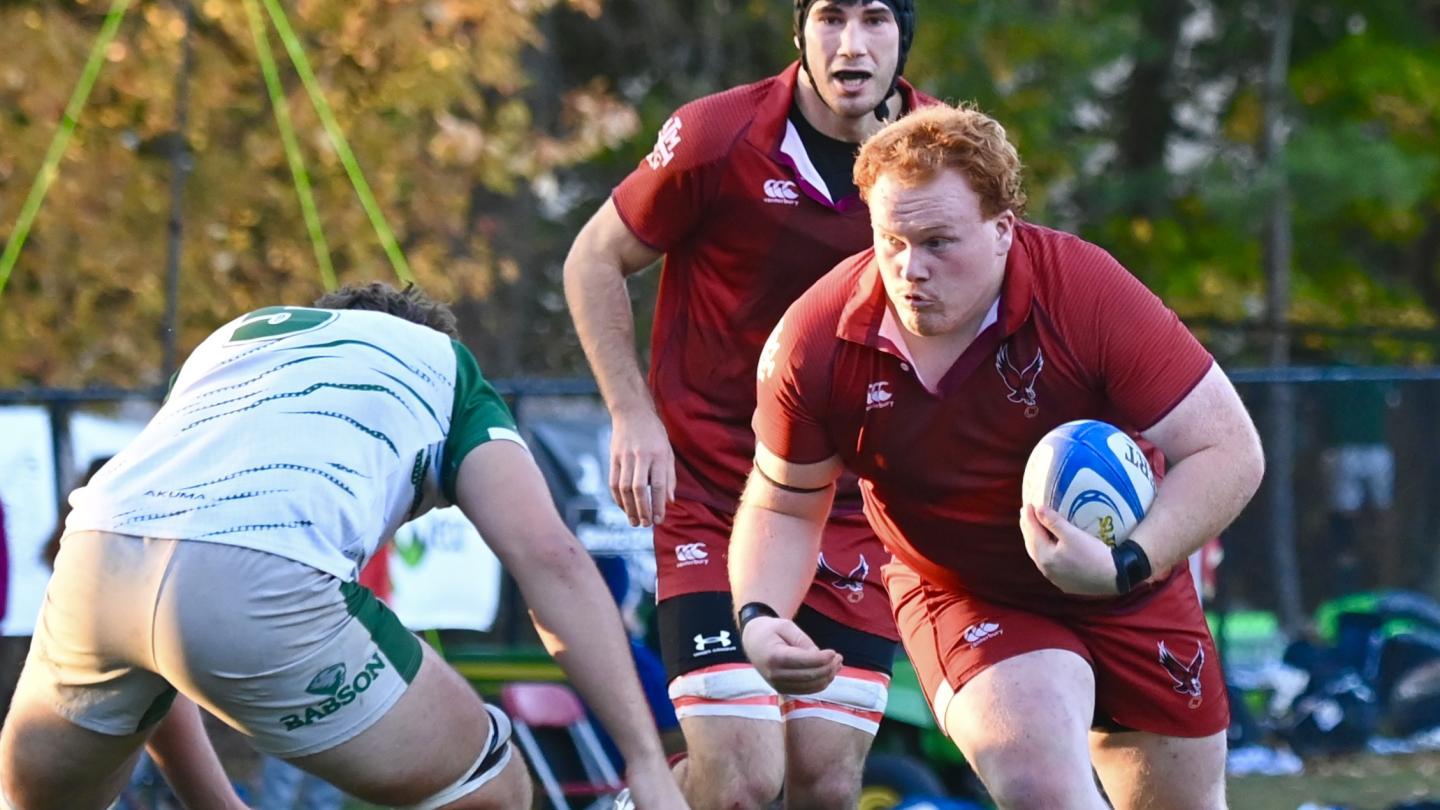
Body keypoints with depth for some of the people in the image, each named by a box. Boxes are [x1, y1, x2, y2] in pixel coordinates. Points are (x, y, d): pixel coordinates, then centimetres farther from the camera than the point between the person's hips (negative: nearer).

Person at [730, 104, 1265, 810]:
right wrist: (758, 615, -20)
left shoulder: (1087, 291, -28)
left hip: (1128, 590, 1)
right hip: (958, 596, -1)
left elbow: (1230, 451, -24)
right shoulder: (813, 344, -20)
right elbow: (784, 504, -2)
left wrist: (1128, 565, -36)